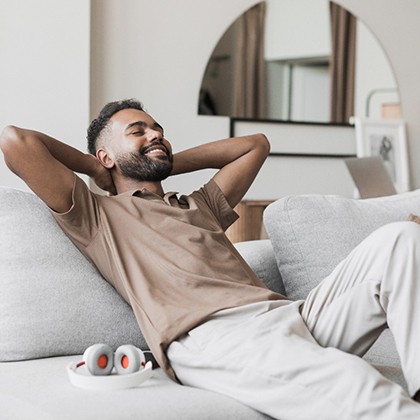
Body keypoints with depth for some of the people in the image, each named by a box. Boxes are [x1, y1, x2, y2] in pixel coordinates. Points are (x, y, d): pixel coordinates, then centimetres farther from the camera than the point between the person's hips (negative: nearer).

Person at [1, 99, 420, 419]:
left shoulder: (199, 206, 38)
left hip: (291, 315, 8)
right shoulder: (96, 215, 19)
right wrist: (93, 168, 24)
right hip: (212, 336, -8)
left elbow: (255, 144, 48)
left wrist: (171, 162, 41)